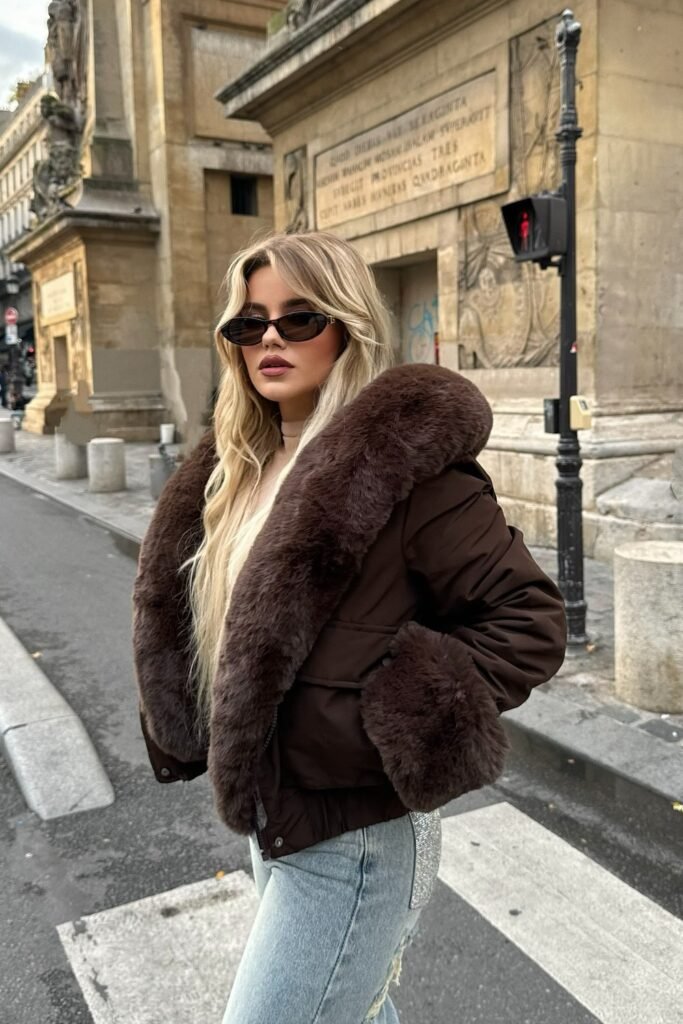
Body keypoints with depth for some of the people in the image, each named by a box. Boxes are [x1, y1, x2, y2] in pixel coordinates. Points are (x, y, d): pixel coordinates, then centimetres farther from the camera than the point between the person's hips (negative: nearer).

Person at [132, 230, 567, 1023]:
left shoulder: (403, 457, -20)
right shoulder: (243, 462, 4)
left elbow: (531, 621, -17)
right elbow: (178, 602, 16)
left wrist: (400, 717, -22)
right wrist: (200, 736, 3)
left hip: (354, 838, -7)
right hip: (270, 815, 8)